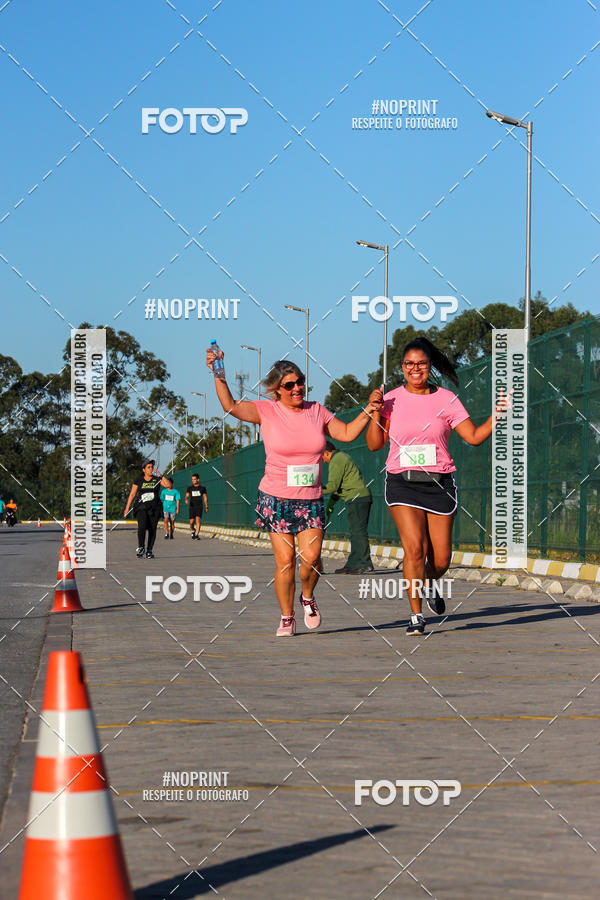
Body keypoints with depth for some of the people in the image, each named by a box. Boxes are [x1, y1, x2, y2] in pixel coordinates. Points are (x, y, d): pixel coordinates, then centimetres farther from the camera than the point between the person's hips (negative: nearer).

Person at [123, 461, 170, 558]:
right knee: (142, 526, -21)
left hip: (154, 509, 1)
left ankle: (149, 551, 11)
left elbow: (167, 485, -9)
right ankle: (141, 547, -5)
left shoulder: (157, 479, 7)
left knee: (152, 530, -1)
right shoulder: (139, 480, 7)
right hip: (141, 508, -1)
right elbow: (132, 494, 8)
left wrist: (161, 475, -9)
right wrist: (127, 508, 3)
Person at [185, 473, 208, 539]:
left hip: (199, 506, -2)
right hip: (192, 506, 2)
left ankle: (197, 535, -19)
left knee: (198, 520, -19)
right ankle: (193, 531, 29)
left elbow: (205, 498, 9)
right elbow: (187, 495, 2)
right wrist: (186, 499, -22)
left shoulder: (202, 487, 3)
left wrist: (206, 507, 8)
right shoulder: (190, 488, 6)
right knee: (191, 522, -2)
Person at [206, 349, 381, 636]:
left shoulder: (316, 411, 8)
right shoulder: (266, 411, -2)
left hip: (311, 499, 2)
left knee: (311, 556, -12)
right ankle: (287, 618, 9)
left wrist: (368, 411, 5)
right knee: (285, 560, -6)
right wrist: (218, 375, -22)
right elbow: (230, 406, -12)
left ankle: (308, 597, 19)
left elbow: (347, 433, 16)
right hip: (276, 498, -2)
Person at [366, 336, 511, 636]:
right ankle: (416, 616, -6)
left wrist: (496, 415, -12)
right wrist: (376, 413, -10)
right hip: (402, 484, -1)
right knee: (414, 549, -16)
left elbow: (474, 436, 2)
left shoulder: (446, 399, 4)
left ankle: (429, 585, 37)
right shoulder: (391, 400, 4)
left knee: (440, 558, 1)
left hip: (439, 483, 1)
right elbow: (374, 444, 4)